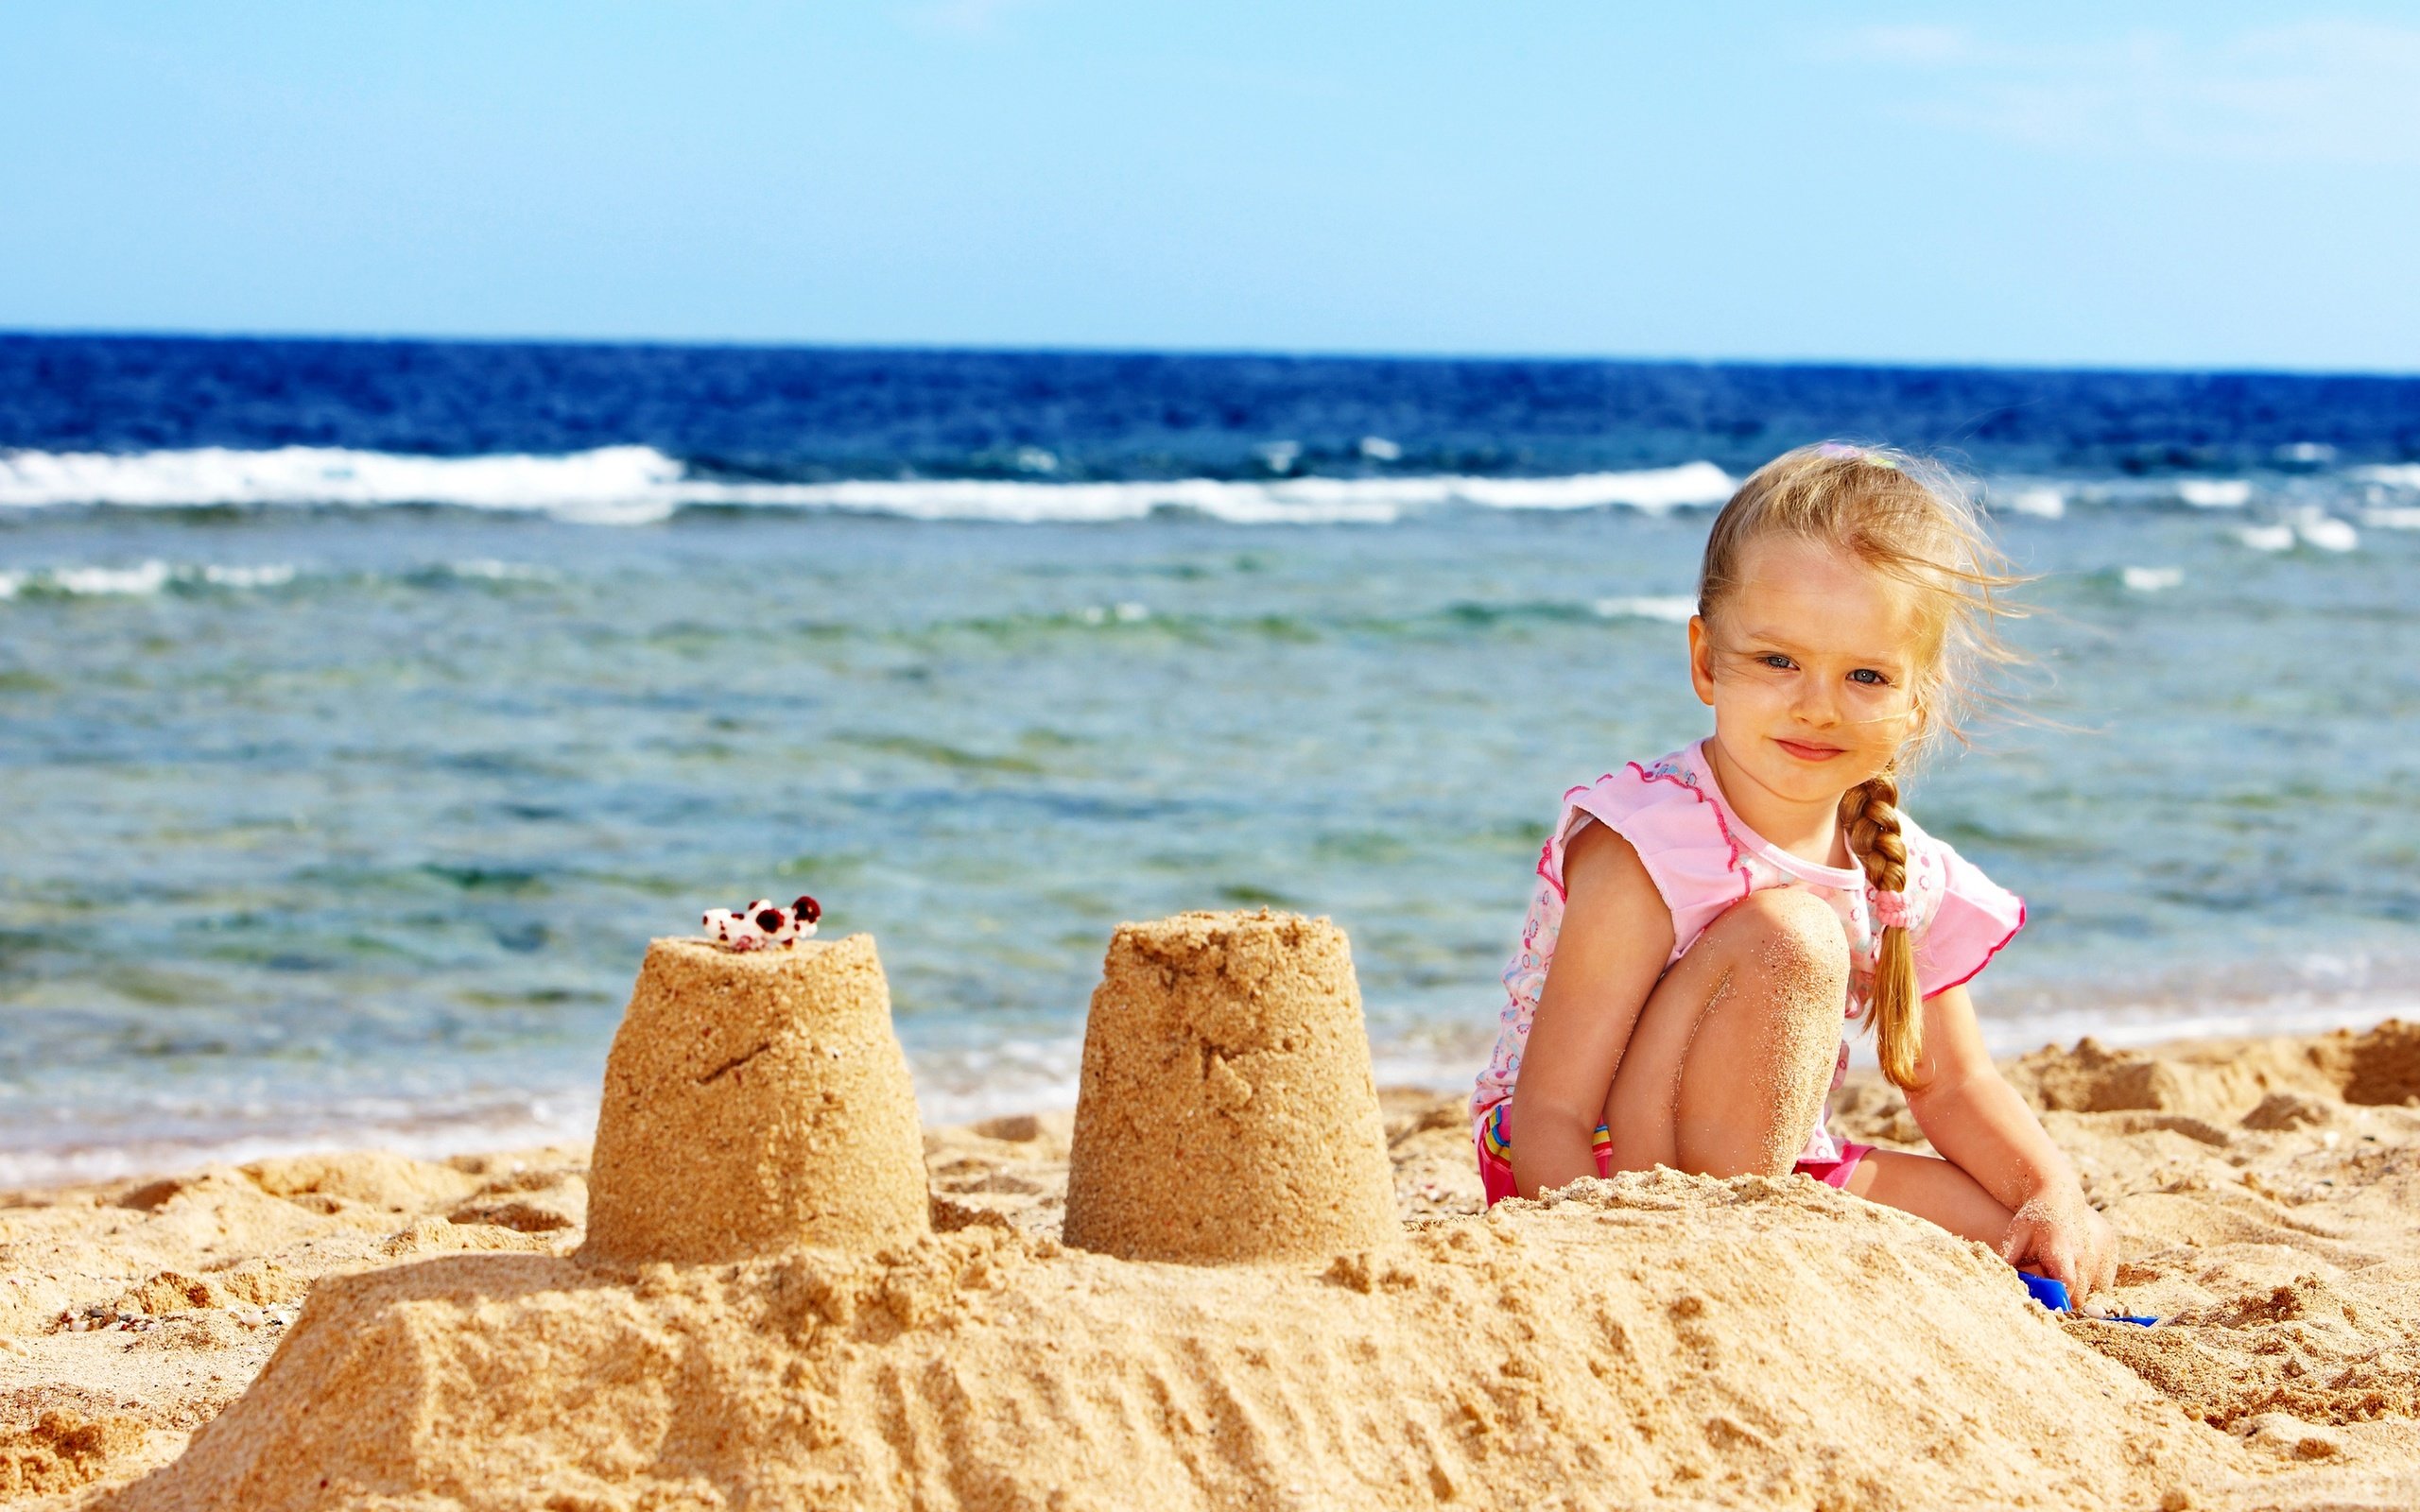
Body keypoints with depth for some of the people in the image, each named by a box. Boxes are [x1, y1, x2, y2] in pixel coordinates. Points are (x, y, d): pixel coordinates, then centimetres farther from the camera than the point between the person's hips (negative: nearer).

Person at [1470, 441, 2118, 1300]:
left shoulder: (1906, 879, -2)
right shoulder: (1645, 851, -23)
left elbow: (1950, 1085, 12)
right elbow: (1549, 1114, -26)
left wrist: (2056, 1196, -6)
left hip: (1770, 1176, 8)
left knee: (2056, 1252, 1)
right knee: (1787, 938, -27)